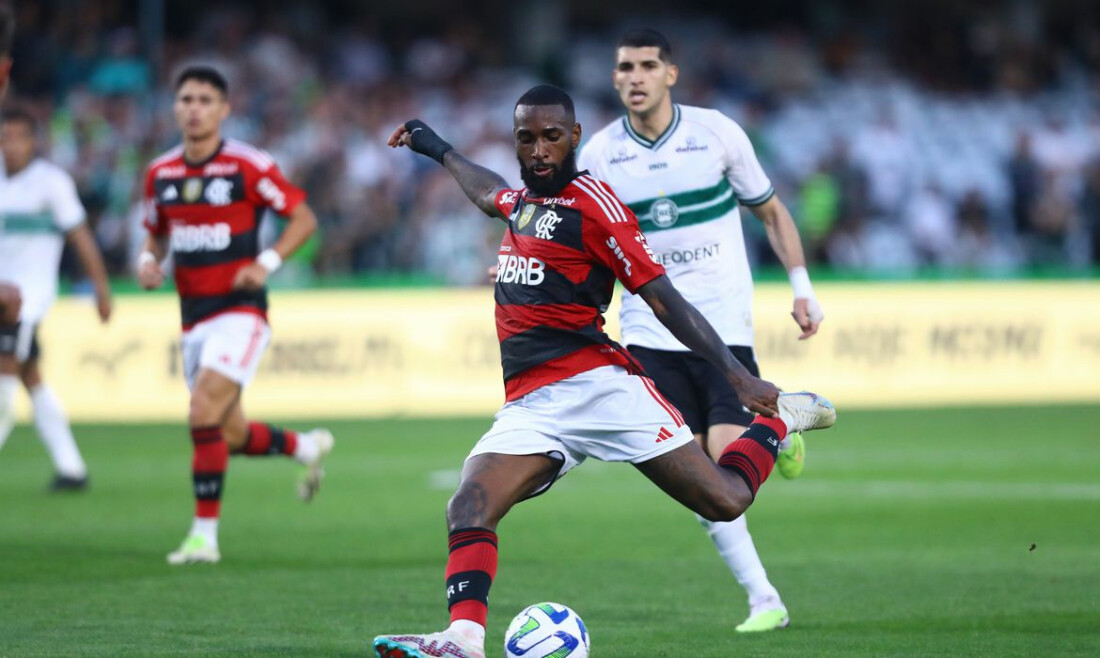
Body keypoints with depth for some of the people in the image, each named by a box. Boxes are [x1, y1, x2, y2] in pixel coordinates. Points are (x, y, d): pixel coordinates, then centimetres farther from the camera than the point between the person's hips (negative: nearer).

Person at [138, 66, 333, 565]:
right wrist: (148, 260, -2)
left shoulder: (248, 166, -10)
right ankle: (308, 448, 41)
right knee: (231, 435, 11)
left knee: (204, 414, -21)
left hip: (240, 309, -6)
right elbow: (156, 232, 21)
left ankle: (204, 533, -14)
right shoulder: (160, 173, 7)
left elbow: (304, 218, -3)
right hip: (194, 315, 6)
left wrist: (266, 263, -17)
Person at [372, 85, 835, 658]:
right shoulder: (522, 200, 18)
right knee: (467, 509, -21)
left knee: (724, 500, -8)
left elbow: (662, 297, -7)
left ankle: (780, 418, 21)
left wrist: (736, 375, -12)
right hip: (529, 406, 6)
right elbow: (490, 194, 46)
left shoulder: (592, 203, -5)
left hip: (596, 384, -6)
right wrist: (437, 149, 59)